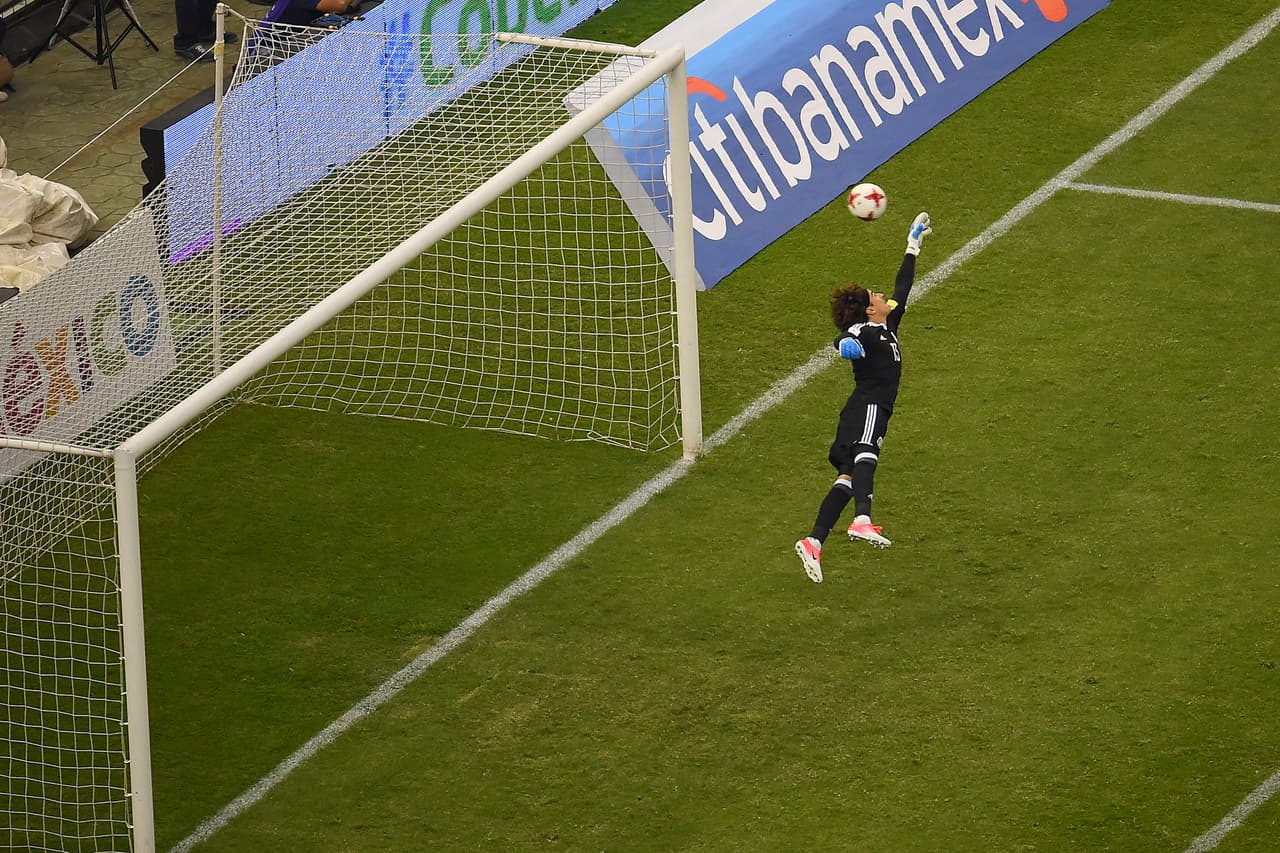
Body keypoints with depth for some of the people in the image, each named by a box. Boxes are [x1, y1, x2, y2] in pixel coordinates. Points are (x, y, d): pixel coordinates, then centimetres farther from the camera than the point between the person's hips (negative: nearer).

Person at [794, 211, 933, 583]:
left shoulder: (886, 327, 27)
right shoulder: (865, 332, -1)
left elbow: (902, 290, 37)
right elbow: (843, 340, -23)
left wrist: (914, 246, 44)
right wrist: (847, 343, -49)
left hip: (874, 411, 10)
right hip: (867, 408, -10)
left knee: (847, 477, -1)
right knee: (864, 457, -32)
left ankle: (813, 542, -11)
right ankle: (862, 521, -59)